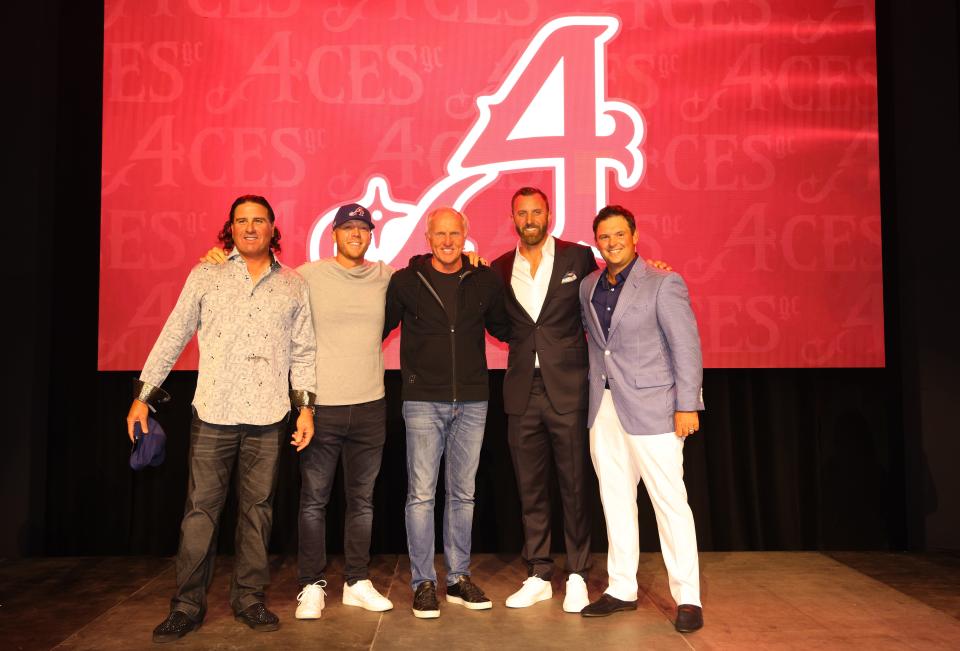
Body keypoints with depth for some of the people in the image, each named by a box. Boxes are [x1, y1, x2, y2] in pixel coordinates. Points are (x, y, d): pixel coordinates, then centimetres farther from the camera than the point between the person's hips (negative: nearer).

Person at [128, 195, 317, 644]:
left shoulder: (294, 285, 8)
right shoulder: (205, 276, 6)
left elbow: (303, 352, 10)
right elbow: (173, 336, 6)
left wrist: (306, 406, 3)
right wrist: (143, 395, 4)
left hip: (268, 418, 1)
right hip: (212, 413, -1)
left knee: (257, 510, 8)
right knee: (200, 510, 3)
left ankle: (249, 598, 21)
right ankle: (187, 605, 16)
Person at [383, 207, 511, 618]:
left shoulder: (485, 280, 5)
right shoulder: (405, 281, -1)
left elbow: (502, 329, 19)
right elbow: (379, 328, 7)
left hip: (472, 402, 3)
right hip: (423, 402, -2)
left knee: (463, 494, 11)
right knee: (421, 494, 0)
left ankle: (459, 578, 23)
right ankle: (423, 582, 13)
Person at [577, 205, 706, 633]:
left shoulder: (663, 283, -5)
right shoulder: (588, 286, 11)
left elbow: (686, 346, -8)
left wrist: (687, 406, -13)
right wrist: (594, 387, 11)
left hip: (650, 409, -6)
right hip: (603, 410, 6)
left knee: (669, 501, -2)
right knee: (615, 501, 11)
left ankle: (687, 598, 8)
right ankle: (622, 589, 23)